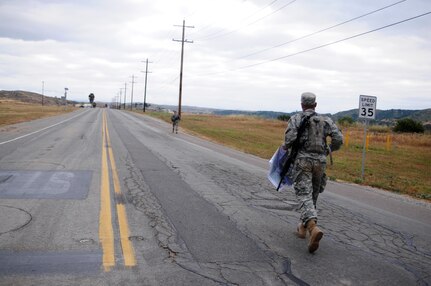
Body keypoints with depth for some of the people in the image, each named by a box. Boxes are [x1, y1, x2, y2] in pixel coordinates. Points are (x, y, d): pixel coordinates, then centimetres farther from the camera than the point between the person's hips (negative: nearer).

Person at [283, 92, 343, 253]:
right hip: (320, 162, 4)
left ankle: (313, 228, -33)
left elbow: (290, 138, -14)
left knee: (304, 196, -10)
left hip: (302, 160, -3)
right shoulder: (325, 120, 9)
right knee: (313, 196, 18)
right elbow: (339, 139, -1)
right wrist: (329, 150, 18)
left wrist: (285, 147, 7)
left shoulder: (296, 119, 1)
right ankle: (303, 227, 30)